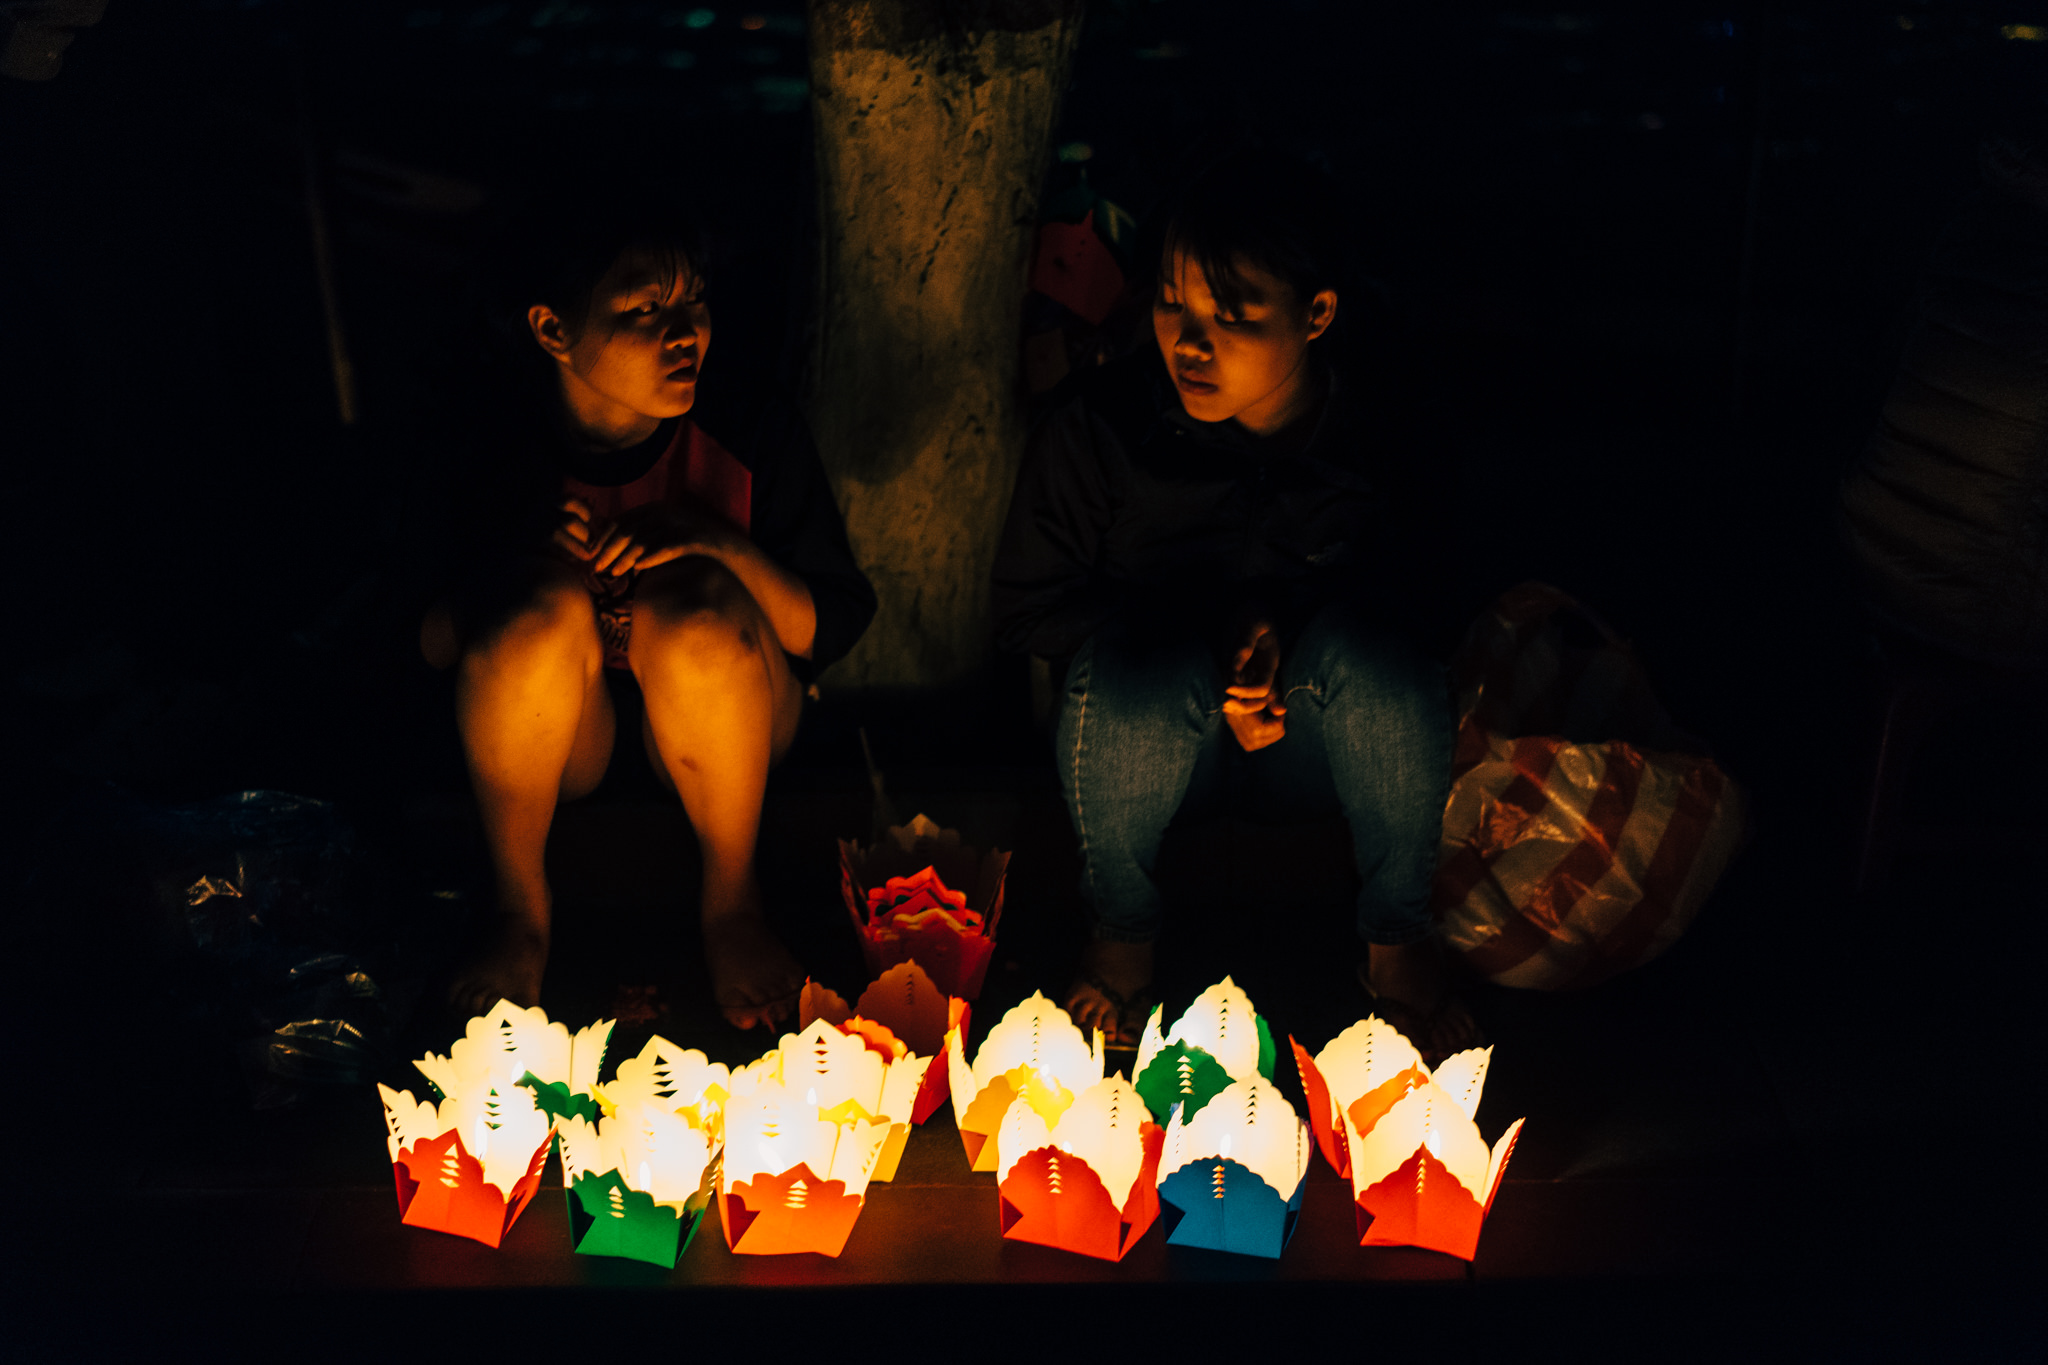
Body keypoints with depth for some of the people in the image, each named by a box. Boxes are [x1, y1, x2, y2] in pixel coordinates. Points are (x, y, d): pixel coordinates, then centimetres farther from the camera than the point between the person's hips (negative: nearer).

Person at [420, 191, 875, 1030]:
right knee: (545, 602, -32)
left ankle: (732, 900, -10)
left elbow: (837, 628, -12)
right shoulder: (494, 456, -16)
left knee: (692, 605, -33)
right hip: (556, 743, 0)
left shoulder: (755, 437, -16)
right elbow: (414, 645, -8)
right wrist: (515, 578, -28)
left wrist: (719, 543, -29)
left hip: (716, 721, 0)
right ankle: (520, 910, -12)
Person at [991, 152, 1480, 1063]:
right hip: (1152, 723, 0)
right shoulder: (1097, 429, -15)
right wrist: (1200, 647, -19)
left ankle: (1398, 940, -9)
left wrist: (1289, 631, -19)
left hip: (1309, 721, 1)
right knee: (1142, 668, -35)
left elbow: (1416, 589, 3)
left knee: (1363, 643, -32)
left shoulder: (1373, 429, -14)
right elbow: (1026, 610, -4)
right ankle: (1120, 930, -7)